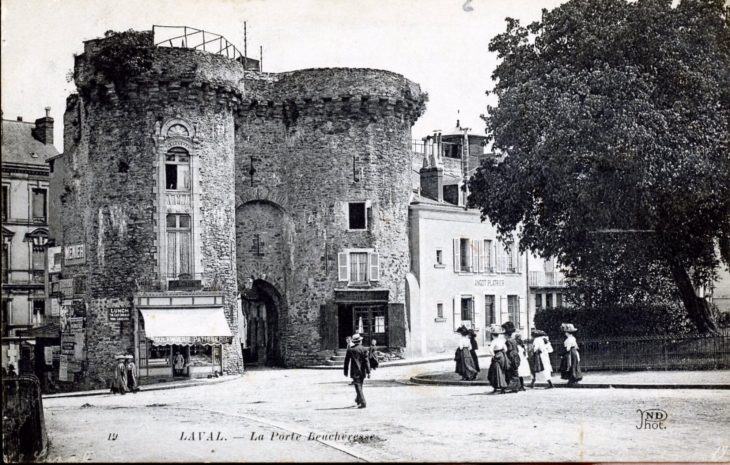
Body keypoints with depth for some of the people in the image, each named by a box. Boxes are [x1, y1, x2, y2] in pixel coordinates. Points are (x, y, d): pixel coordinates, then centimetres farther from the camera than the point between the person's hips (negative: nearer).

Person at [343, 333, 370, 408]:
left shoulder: (350, 350, -3)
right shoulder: (364, 349, -3)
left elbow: (346, 361, 1)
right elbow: (366, 361, -7)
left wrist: (346, 371, 10)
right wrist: (368, 372, -6)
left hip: (355, 372, -3)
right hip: (362, 371, 3)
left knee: (358, 387, -5)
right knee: (360, 386, 21)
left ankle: (363, 403, -13)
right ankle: (358, 400, 37)